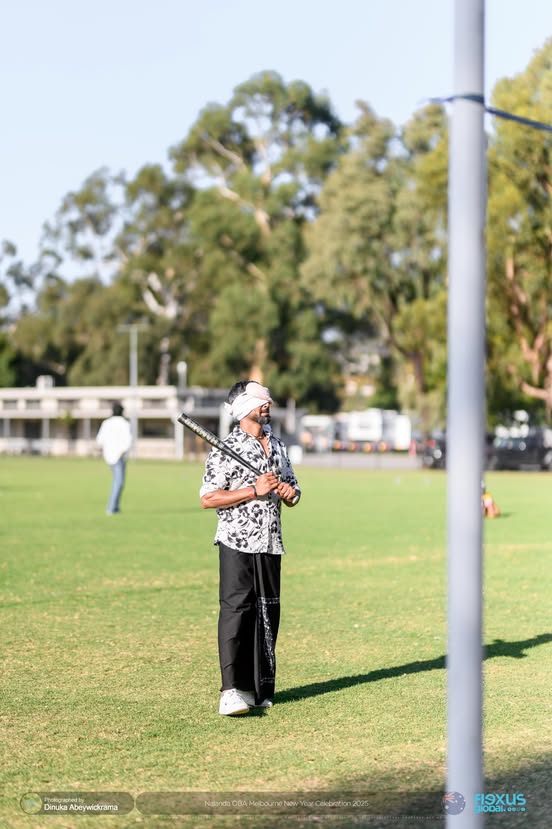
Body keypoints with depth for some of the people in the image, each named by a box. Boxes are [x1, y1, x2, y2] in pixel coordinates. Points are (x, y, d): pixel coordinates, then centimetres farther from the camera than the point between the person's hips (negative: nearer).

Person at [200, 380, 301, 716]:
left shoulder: (278, 445, 15)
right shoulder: (226, 449, -5)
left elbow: (292, 493, 24)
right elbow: (208, 498, -12)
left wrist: (289, 492, -1)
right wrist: (255, 490, -16)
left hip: (270, 543, 7)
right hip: (237, 543, -6)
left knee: (268, 614, 7)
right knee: (236, 611, -13)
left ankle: (259, 689, 15)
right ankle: (232, 691, -18)